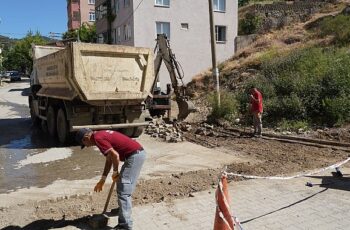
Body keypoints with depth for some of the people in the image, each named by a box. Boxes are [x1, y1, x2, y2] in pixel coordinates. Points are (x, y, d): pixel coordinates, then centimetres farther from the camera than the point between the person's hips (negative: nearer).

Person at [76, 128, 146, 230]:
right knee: (122, 188, 24)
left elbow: (115, 155, -22)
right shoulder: (102, 134, 19)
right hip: (138, 153, 10)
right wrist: (102, 179, 27)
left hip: (134, 155, -10)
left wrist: (115, 171, -4)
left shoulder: (97, 138, -11)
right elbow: (109, 159, 25)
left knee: (123, 191, -7)